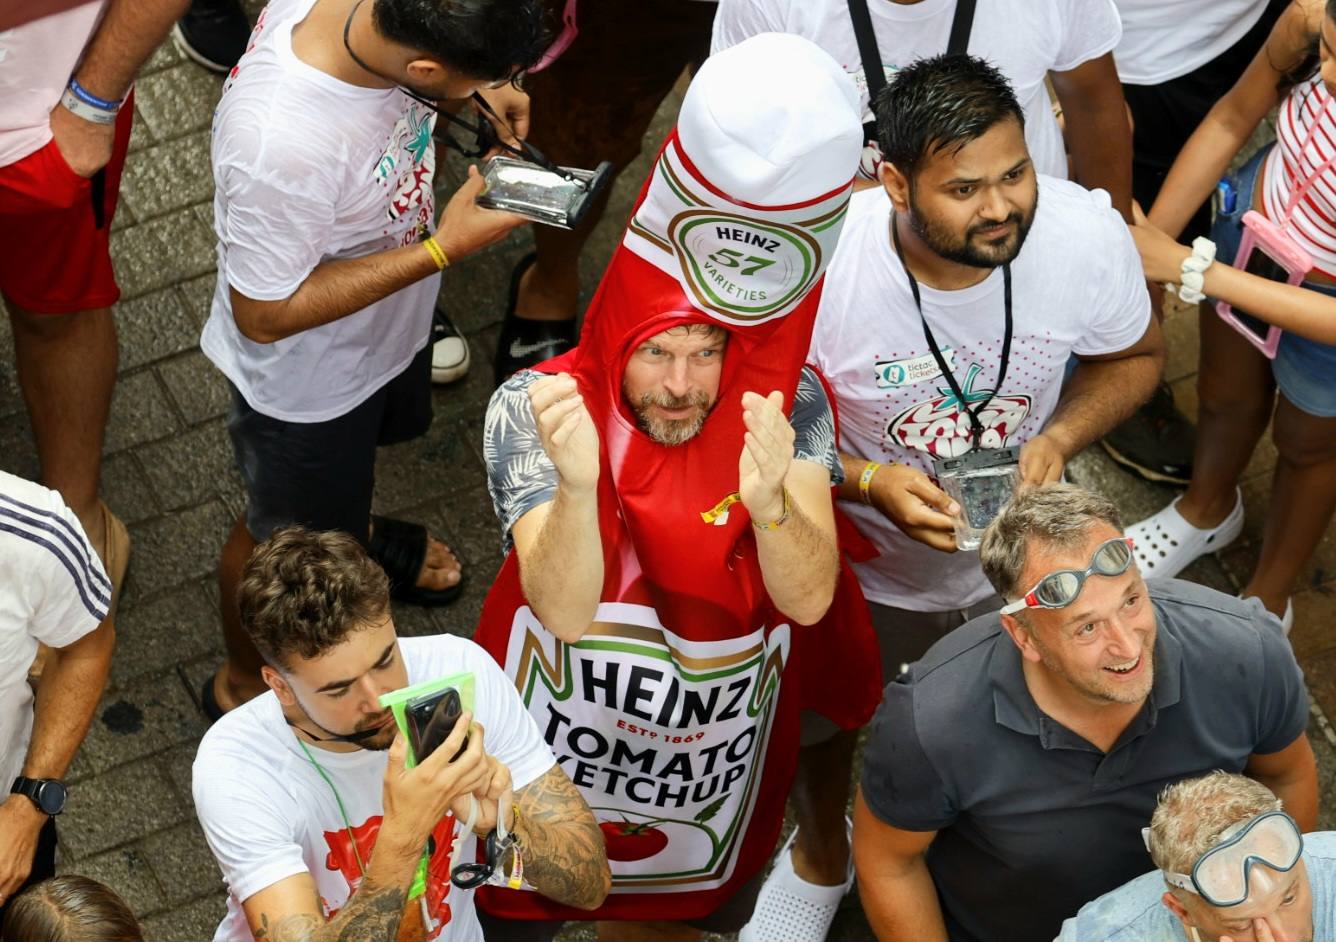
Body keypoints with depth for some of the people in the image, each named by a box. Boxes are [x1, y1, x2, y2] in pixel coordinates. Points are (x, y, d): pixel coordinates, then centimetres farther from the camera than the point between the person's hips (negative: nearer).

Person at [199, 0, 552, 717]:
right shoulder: (279, 147, -47)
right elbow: (266, 314, -31)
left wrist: (479, 85, -17)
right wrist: (443, 249, -34)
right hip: (306, 376, -7)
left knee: (361, 449, 37)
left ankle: (348, 535, 70)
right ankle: (243, 683, 51)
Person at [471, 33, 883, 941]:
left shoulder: (787, 401, -22)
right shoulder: (537, 409, -27)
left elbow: (809, 598, -29)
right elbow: (566, 611, -35)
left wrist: (769, 504, -50)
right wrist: (577, 485, -54)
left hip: (724, 734, 2)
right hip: (570, 728, -2)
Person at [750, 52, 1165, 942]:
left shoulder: (1088, 235, -29)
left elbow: (1134, 357, -7)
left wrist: (1060, 438, -25)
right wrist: (870, 482, -35)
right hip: (855, 562, -1)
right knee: (821, 720, 27)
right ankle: (821, 857, 62)